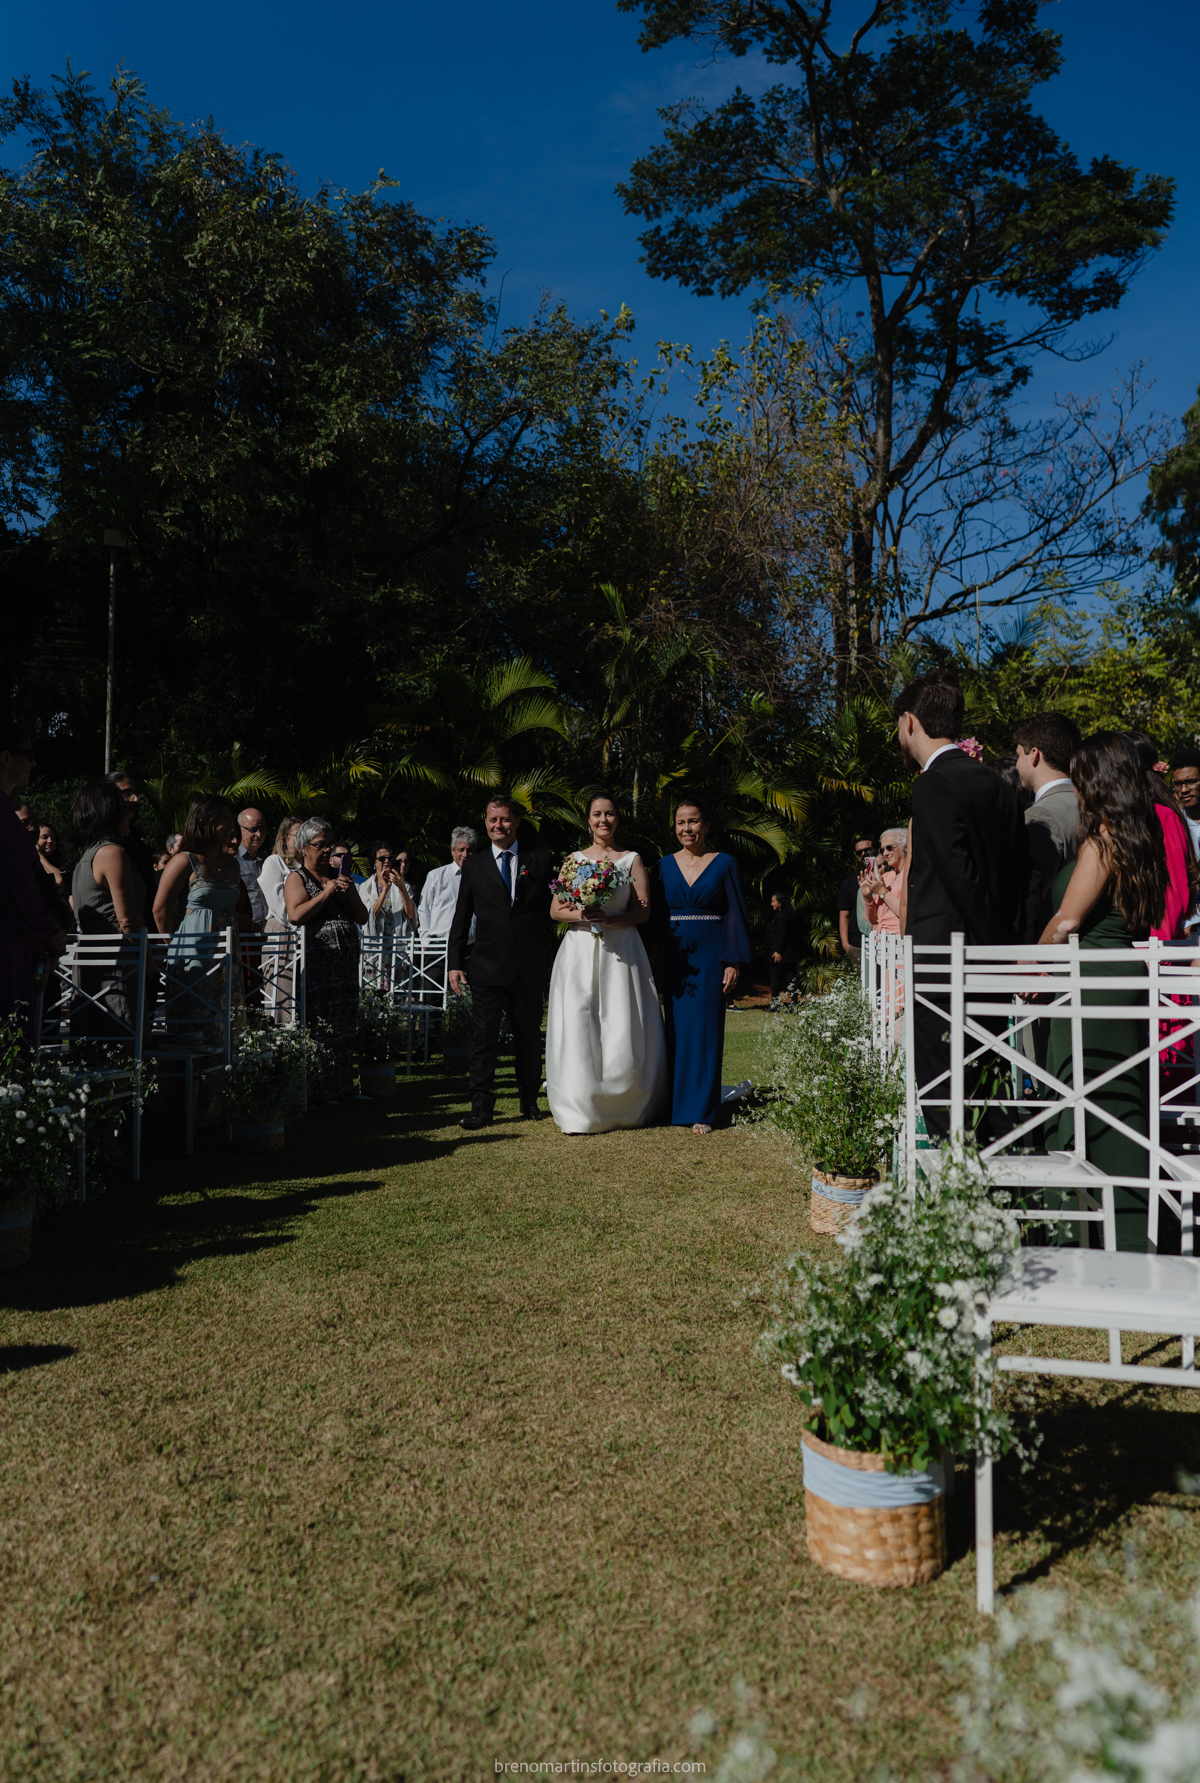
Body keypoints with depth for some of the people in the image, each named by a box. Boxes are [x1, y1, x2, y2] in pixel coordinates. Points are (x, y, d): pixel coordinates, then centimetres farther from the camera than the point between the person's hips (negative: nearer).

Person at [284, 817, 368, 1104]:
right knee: (321, 1026, -7)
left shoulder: (339, 876, 19)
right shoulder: (297, 878, 3)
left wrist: (350, 892, 0)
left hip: (346, 960, 6)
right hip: (317, 959, -6)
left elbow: (362, 918, 16)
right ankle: (321, 1091, -1)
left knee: (345, 1025, 7)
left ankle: (343, 1088, 15)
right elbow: (295, 915, -14)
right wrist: (326, 892, -11)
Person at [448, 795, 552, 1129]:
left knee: (529, 1036, 11)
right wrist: (454, 963, 1)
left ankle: (529, 1101, 26)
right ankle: (481, 1107, 2)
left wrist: (548, 957, 0)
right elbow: (461, 919, 8)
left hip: (530, 966, 1)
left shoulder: (539, 860, 6)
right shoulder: (473, 866, 7)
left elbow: (551, 911, 6)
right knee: (484, 1037, -3)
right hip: (488, 966, 0)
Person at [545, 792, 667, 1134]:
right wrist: (582, 915, -12)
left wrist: (609, 919, -16)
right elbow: (555, 911, 7)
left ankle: (626, 1109, 10)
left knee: (623, 1028, -5)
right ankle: (582, 1112, -1)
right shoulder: (574, 859, 12)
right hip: (580, 952, 1)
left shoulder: (631, 859, 8)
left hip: (620, 953, -1)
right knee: (577, 1026, -7)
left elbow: (643, 911, 0)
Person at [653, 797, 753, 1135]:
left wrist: (734, 962, -9)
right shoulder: (664, 867, 8)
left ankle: (702, 1111, 6)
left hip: (711, 956, -3)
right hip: (674, 959, 3)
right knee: (677, 1029, 5)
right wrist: (655, 965, 3)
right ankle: (677, 1105, 15)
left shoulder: (724, 864, 0)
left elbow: (736, 915, -2)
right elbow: (656, 917, 10)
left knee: (706, 1029, -1)